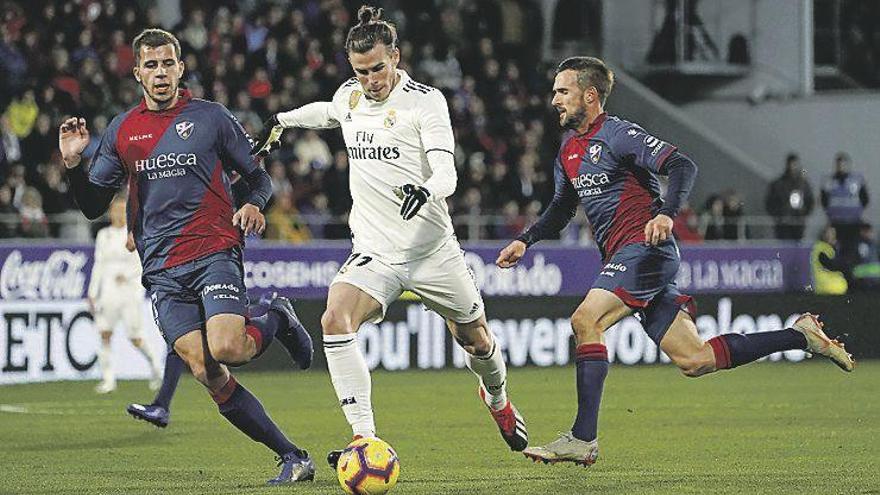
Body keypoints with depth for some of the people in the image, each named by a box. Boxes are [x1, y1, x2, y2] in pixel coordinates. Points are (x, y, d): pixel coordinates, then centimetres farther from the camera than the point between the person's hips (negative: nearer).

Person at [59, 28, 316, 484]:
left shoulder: (211, 117, 5)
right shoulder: (121, 131, 12)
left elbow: (258, 177, 12)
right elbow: (93, 207, 14)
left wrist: (254, 205, -10)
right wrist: (73, 163, -4)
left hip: (215, 253, -3)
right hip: (161, 269, 3)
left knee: (225, 349, -25)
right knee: (207, 374, -10)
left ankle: (277, 322, 11)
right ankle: (293, 458, -2)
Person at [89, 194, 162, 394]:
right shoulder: (104, 235, 11)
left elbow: (144, 264, -7)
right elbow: (98, 265, 15)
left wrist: (127, 274, -24)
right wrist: (92, 293, 11)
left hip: (131, 289, -3)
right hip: (109, 291, 3)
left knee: (136, 339, -4)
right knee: (105, 334, -9)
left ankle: (155, 367, 22)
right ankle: (108, 379, -6)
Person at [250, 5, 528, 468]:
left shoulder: (425, 100, -9)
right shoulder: (348, 95, 5)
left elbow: (447, 174, -19)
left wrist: (426, 190, -40)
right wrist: (280, 121, 28)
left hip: (431, 248, -3)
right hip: (373, 252, 3)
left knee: (476, 341, 13)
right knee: (335, 321, -25)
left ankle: (497, 398, 50)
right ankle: (365, 441, -26)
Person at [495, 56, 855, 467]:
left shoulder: (616, 134, -9)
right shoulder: (569, 149, 18)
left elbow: (683, 166, -17)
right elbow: (562, 208, 30)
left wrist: (666, 213, -33)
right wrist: (525, 240, 15)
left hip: (645, 247, -9)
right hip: (621, 257, 9)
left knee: (585, 321, -24)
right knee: (693, 360, 5)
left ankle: (583, 439, -25)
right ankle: (800, 336, 17)